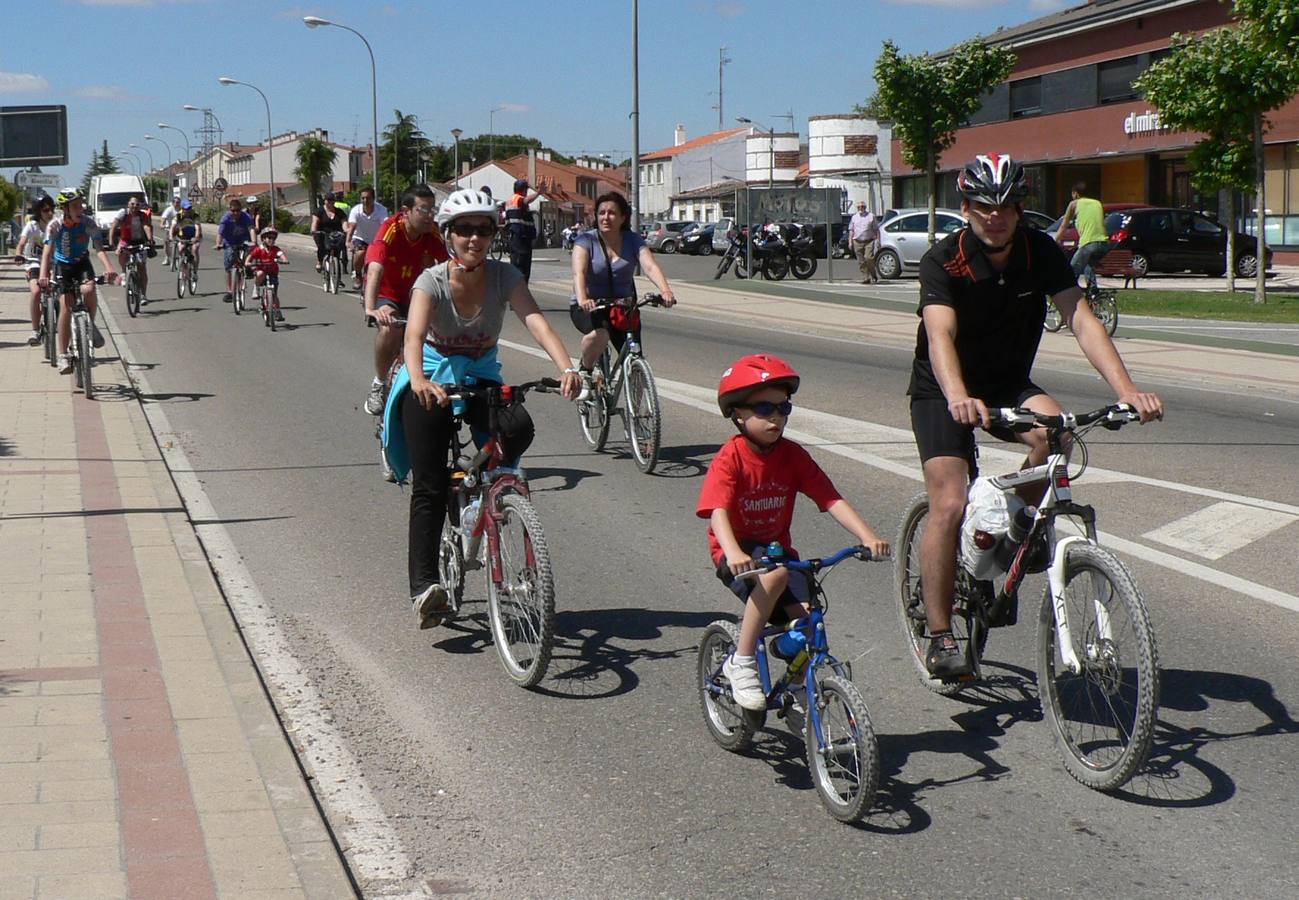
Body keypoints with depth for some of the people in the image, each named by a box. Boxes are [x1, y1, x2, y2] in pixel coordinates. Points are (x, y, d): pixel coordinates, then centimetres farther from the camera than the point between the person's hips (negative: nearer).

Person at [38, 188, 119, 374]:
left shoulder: (88, 222, -19)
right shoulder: (55, 225, -22)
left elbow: (99, 248, -29)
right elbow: (47, 251, -30)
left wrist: (109, 268, -48)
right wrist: (43, 276, -47)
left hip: (82, 263, 0)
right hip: (62, 265, 0)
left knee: (88, 290, -31)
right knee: (65, 307, -9)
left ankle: (90, 325, -2)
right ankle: (63, 355, -3)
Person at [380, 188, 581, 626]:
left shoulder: (504, 276, -11)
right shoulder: (432, 282, -18)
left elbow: (536, 321, -26)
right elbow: (414, 334, -35)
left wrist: (566, 368, -44)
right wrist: (418, 380, -56)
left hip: (481, 376, 3)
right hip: (432, 380, -3)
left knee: (519, 429, -28)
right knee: (429, 487, -13)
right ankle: (423, 585, -11)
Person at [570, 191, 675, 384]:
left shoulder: (633, 240, -3)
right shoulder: (586, 240, -10)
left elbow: (650, 266, -19)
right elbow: (579, 272, -26)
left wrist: (665, 291, -40)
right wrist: (582, 299, -47)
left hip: (622, 305, 3)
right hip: (589, 307, -3)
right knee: (599, 335, -36)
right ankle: (584, 371, -5)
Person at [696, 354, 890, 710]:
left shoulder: (793, 456, -3)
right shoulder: (730, 459, -16)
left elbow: (832, 500, -10)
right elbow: (718, 511, -30)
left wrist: (868, 536, -25)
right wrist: (733, 553, -49)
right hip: (738, 554, -5)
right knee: (775, 574, -36)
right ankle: (741, 663, -21)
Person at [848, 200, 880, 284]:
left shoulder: (871, 216, 7)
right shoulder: (854, 217, 16)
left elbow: (876, 230, 6)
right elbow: (851, 230, 17)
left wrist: (878, 240, -2)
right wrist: (850, 242, 8)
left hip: (869, 241, -3)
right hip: (857, 242, 3)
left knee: (869, 258, -18)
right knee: (861, 262, -1)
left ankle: (874, 275, 0)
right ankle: (865, 278, 4)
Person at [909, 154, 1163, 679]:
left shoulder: (1041, 253, -11)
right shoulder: (943, 262, -21)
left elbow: (1081, 321, -21)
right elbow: (941, 335, -36)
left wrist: (1126, 390, -37)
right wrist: (959, 398, -57)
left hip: (1008, 384, 3)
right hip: (943, 393, -3)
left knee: (1053, 432, -29)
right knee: (949, 507, -17)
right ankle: (940, 637, -5)